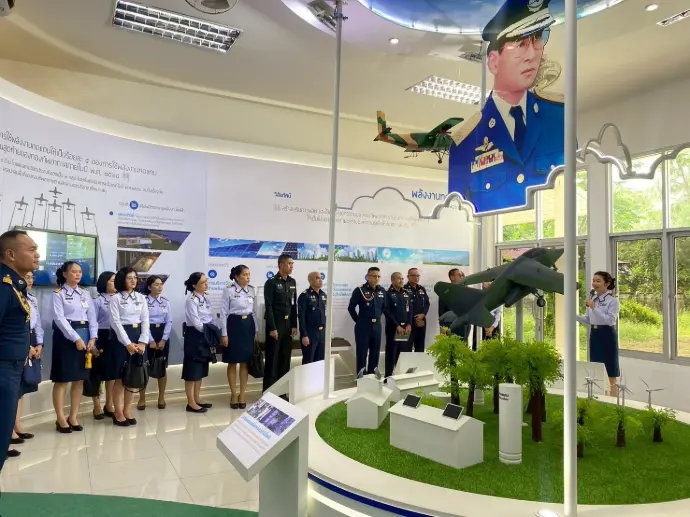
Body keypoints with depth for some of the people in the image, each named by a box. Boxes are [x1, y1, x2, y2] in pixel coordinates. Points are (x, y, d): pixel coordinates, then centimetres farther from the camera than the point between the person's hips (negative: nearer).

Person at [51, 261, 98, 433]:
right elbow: (59, 318, -11)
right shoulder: (59, 293, -2)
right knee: (62, 379, 0)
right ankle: (61, 419, 9)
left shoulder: (85, 294, 14)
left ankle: (73, 417, 17)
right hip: (66, 336, -5)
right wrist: (76, 338, -18)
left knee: (80, 379, 7)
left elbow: (92, 317, 9)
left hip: (85, 336, 5)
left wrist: (92, 338, -5)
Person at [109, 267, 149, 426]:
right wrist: (128, 343, -16)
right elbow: (116, 322, -10)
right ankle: (118, 412, 12)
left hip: (138, 337, 5)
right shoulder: (116, 298, -4)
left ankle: (127, 411, 18)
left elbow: (145, 320, 5)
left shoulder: (141, 297, 9)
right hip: (121, 338, -4)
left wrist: (143, 342, -7)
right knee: (121, 376, 1)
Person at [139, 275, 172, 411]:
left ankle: (161, 398, 20)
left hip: (163, 335, 4)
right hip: (148, 335, -3)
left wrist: (163, 340, -8)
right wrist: (151, 340, -14)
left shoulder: (166, 302, 7)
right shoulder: (143, 302, -4)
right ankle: (142, 399, 15)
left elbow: (169, 322, 3)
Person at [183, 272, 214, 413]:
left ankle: (197, 399, 23)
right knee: (193, 369, -2)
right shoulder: (191, 300, -13)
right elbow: (195, 322, -19)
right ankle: (191, 403, 5)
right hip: (195, 335, -8)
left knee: (201, 369, 14)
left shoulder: (206, 299, 12)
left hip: (206, 336, 8)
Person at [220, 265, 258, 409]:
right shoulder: (229, 290, -8)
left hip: (248, 325, 5)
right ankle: (233, 394, 15)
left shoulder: (252, 290, 7)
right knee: (233, 362, 4)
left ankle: (243, 394, 17)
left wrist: (256, 330, 10)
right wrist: (224, 334, -10)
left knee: (245, 362, 8)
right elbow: (224, 313, -7)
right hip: (234, 325, -4)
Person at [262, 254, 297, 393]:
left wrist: (294, 325, 7)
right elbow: (268, 307, -13)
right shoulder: (271, 282, -10)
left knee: (285, 357, 9)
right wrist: (272, 328, -16)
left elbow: (294, 305, 11)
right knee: (272, 358, 0)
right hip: (275, 323, -6)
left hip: (288, 324, 6)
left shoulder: (292, 282, 9)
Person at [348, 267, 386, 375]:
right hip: (363, 325, -5)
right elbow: (351, 307, -5)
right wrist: (358, 320, 0)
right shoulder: (360, 290, -10)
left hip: (377, 325, 5)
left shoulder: (382, 291, 6)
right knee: (362, 352, 1)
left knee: (375, 351, 12)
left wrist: (377, 318, 14)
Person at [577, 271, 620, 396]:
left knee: (611, 375, 3)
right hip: (594, 335, 6)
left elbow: (610, 321, -22)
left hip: (607, 336, -6)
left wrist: (594, 308, -26)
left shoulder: (613, 301, -10)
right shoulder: (592, 299, 8)